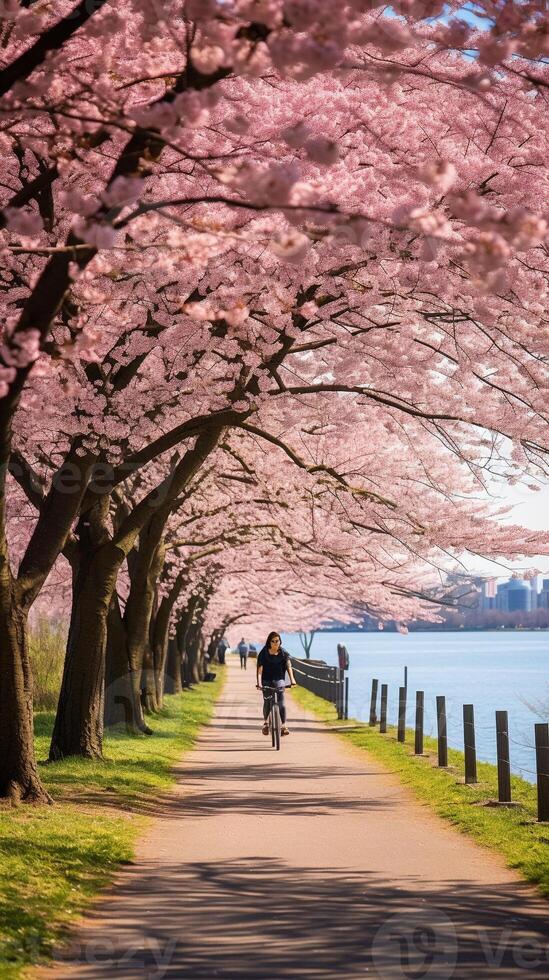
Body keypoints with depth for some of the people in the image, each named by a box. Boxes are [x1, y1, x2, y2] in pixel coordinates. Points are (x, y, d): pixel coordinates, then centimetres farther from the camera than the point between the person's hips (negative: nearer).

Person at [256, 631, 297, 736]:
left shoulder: (284, 653, -1)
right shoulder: (264, 653, -6)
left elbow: (288, 666, -12)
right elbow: (259, 668, -14)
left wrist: (292, 679, -27)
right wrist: (259, 682, -27)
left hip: (279, 679, 0)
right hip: (266, 680, 0)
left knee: (281, 702, -17)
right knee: (267, 702, -6)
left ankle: (284, 726, -19)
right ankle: (266, 722, 20)